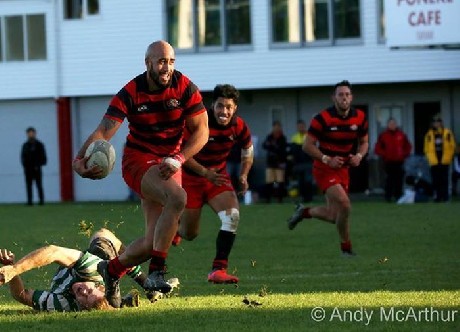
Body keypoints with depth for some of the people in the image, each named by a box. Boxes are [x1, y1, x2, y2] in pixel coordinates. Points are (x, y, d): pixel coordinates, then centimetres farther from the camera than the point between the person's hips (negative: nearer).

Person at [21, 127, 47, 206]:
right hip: (28, 168, 3)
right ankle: (30, 201, 0)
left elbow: (43, 156, 2)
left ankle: (41, 200, -2)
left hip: (36, 168, -3)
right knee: (28, 185, 0)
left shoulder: (39, 145, 4)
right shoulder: (25, 145, 12)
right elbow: (23, 156, 11)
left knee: (39, 185, -3)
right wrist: (24, 165, -4)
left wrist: (38, 165, -9)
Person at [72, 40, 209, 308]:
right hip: (138, 161, -4)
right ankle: (157, 272, -30)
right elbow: (105, 130, -21)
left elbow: (201, 130, -6)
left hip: (168, 163, 4)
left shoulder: (185, 87, -8)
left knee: (153, 241, -2)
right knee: (177, 197, -34)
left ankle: (112, 270, 28)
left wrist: (179, 159, -22)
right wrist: (81, 159, -39)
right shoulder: (131, 93, -13)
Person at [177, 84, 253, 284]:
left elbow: (247, 151, 10)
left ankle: (218, 269, -19)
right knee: (189, 234, 2)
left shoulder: (239, 127, -10)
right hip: (191, 178, -3)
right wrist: (205, 172, -28)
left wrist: (243, 176, -4)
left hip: (218, 177, 3)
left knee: (232, 216, -23)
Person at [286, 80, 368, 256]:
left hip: (343, 169, 6)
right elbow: (307, 145, -12)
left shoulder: (360, 117, -1)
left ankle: (304, 212, 37)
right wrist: (327, 159, -22)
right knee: (344, 206, -22)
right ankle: (346, 247, -3)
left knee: (333, 216, 7)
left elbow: (364, 142, 13)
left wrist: (359, 156, -8)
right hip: (324, 169, -6)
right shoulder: (323, 118, -16)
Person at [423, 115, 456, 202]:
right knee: (436, 181, 1)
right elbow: (426, 148, 10)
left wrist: (448, 157, -2)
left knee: (444, 180, -1)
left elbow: (452, 146, 5)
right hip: (434, 162, 1)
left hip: (444, 162, -1)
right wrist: (430, 158, 0)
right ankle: (437, 196, 6)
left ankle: (445, 197, 3)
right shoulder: (429, 134, 5)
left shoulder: (447, 133, 2)